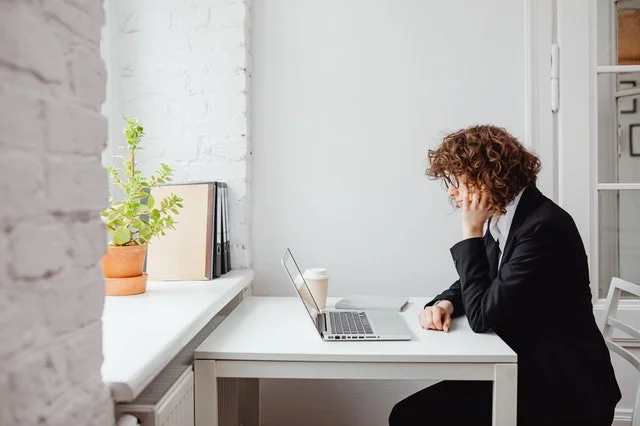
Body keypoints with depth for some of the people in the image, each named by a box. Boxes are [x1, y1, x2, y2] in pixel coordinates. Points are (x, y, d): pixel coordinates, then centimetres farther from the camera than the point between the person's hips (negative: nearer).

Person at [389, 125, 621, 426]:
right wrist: (444, 303, -4)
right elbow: (478, 285, 19)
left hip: (563, 389, -7)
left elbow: (483, 316, -22)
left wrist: (471, 232, -18)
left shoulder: (544, 226, -23)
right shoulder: (499, 221, 4)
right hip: (524, 372, 8)